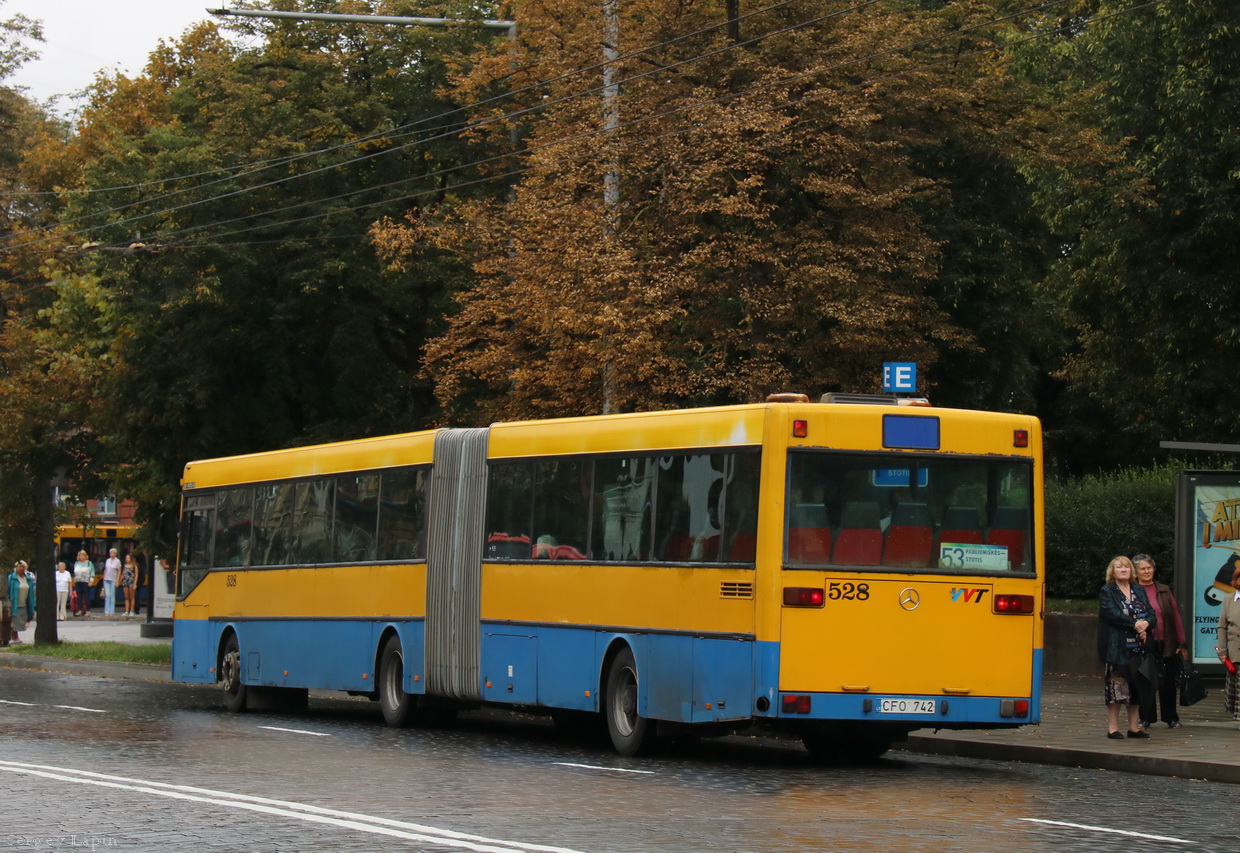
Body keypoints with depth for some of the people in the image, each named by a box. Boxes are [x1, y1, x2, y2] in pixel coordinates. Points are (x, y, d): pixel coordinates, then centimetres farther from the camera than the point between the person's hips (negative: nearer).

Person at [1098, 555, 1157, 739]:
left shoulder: (1139, 591, 17)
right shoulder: (1107, 592, 2)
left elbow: (1152, 615, 9)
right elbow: (1112, 614, -14)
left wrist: (1145, 624, -13)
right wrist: (1135, 625, -17)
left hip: (1137, 647, 5)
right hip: (1116, 647, -5)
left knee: (1135, 687, 6)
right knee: (1115, 685, -7)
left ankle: (1133, 726, 13)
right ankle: (1112, 727, -2)